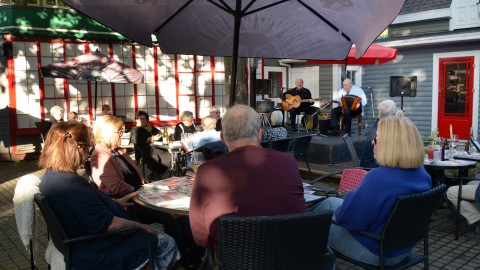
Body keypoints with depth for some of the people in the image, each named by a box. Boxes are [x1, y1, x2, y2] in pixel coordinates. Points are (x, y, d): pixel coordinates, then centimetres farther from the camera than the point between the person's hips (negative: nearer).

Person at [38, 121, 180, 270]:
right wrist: (139, 226, -15)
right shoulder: (72, 185, -31)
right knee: (167, 243, -2)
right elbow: (106, 224, -29)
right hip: (96, 254, -10)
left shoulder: (52, 175, 1)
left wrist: (115, 202, 19)